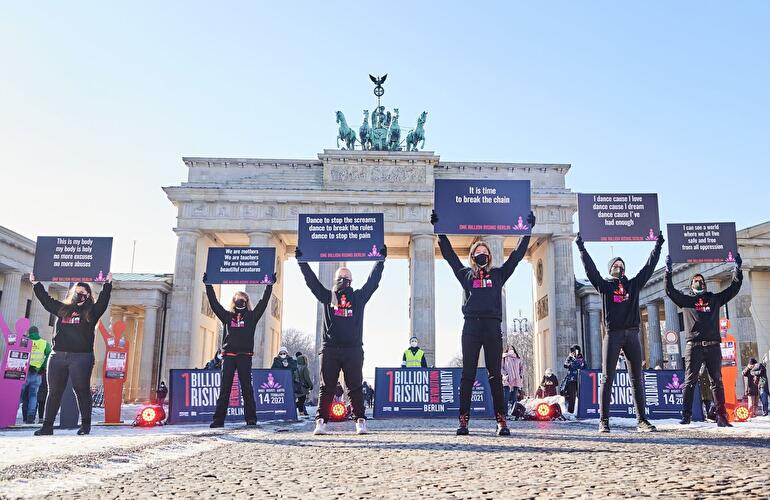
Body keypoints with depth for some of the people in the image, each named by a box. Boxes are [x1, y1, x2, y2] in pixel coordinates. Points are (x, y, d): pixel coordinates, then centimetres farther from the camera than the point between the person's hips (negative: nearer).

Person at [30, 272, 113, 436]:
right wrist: (35, 283, 26)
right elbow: (46, 299, 25)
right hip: (57, 356, 4)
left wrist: (107, 284, -12)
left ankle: (85, 424, 5)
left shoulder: (91, 312, 7)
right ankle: (47, 425, 11)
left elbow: (103, 301, -5)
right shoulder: (63, 309, 18)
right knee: (54, 392, 6)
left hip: (81, 357, -4)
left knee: (82, 390, -2)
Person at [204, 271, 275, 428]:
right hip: (228, 355, 1)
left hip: (245, 356, -1)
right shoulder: (227, 316, 14)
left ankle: (251, 418, -1)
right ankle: (218, 419, -2)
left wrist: (270, 285, 2)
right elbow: (214, 302, 12)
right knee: (224, 388, 0)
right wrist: (208, 285, 9)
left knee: (247, 388, -1)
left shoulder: (251, 316, 11)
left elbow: (263, 302, 6)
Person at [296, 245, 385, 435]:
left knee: (355, 387, 1)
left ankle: (360, 421, 3)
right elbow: (311, 280, 13)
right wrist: (301, 260, 11)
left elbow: (373, 280, 14)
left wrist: (381, 259, 13)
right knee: (326, 387, 0)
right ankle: (321, 422, -1)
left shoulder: (359, 296, 15)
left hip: (354, 350, 0)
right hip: (329, 349, 0)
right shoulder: (327, 296, 14)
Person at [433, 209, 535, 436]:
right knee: (467, 375, -1)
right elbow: (449, 254, 14)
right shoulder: (465, 274, 16)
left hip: (493, 328, 1)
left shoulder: (498, 274, 18)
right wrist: (439, 230, 11)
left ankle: (501, 421, 0)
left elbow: (517, 255, 20)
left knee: (495, 376, 0)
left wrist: (528, 230, 20)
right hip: (471, 327, 0)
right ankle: (463, 420, -1)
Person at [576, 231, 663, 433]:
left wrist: (658, 246, 21)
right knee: (607, 378, -4)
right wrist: (581, 247, -5)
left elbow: (649, 267, 19)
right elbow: (590, 268, -1)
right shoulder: (604, 285, 8)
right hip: (612, 334, -3)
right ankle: (603, 420, -4)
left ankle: (641, 420, 6)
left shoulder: (633, 284, 17)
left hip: (632, 334, 4)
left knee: (637, 378, 3)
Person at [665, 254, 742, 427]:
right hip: (693, 346, -2)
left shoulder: (715, 299, 18)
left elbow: (734, 288, 17)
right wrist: (669, 272, -8)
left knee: (717, 381, 2)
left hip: (713, 346, 2)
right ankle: (686, 416, -2)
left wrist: (737, 269, 11)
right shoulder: (686, 299, 12)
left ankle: (721, 417, 2)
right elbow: (670, 291, 0)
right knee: (690, 382, -3)